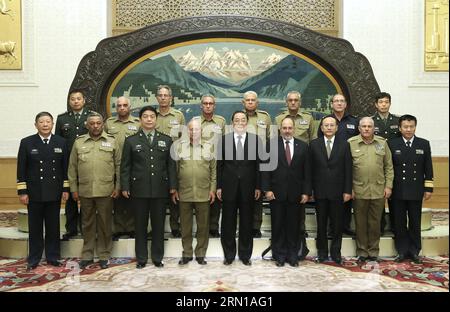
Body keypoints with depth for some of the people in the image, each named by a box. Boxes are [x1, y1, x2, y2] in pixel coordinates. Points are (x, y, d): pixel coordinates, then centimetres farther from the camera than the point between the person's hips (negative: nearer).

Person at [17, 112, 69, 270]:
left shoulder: (61, 142, 4)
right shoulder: (27, 142, -1)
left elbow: (65, 167, 5)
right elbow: (21, 169, -2)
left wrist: (66, 189, 2)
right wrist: (22, 192, -6)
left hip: (54, 193, 1)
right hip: (34, 193, -1)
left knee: (53, 227, 8)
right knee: (35, 227, 7)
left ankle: (52, 257, 20)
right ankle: (33, 259, 19)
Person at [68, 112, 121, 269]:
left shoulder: (111, 142, 4)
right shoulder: (79, 142, 7)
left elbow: (118, 165, 4)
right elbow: (72, 167, 8)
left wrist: (117, 187, -2)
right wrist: (74, 188, 4)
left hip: (106, 191, -1)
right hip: (85, 191, 1)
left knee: (105, 224, 6)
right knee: (87, 223, 11)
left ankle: (104, 255, 18)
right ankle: (87, 255, 23)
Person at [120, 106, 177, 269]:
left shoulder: (166, 140, 9)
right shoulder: (131, 141, 6)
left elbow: (171, 164, 7)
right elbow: (125, 166, 4)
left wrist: (172, 185, 1)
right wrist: (125, 187, -3)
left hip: (160, 189, 1)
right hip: (139, 190, -1)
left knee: (158, 225, 7)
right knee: (140, 225, 6)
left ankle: (157, 258, 19)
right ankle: (141, 258, 17)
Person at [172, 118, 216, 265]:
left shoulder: (209, 147, 7)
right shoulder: (180, 146, 6)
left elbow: (214, 170, 7)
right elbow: (174, 169, 6)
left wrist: (213, 189, 1)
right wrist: (174, 189, 1)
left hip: (203, 194, 0)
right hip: (184, 194, 0)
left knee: (203, 226, 6)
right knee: (185, 226, 8)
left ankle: (201, 254, 18)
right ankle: (187, 254, 20)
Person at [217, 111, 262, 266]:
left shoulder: (255, 139, 2)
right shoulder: (224, 139, 3)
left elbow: (258, 164, 1)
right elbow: (220, 164, 3)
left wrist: (258, 186, -2)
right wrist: (219, 186, -1)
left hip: (248, 188, 0)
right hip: (229, 187, 0)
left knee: (247, 223, 8)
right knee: (228, 223, 7)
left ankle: (245, 254, 21)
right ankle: (229, 254, 20)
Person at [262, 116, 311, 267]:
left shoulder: (303, 146, 6)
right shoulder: (271, 145, 2)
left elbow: (307, 171, 4)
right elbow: (266, 168, -1)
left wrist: (306, 192, -1)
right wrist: (267, 189, -7)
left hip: (296, 194, 1)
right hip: (277, 192, -1)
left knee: (293, 225, 8)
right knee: (277, 225, 6)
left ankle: (293, 255, 19)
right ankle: (279, 255, 18)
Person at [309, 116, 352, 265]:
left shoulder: (344, 145, 3)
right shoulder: (314, 144, 3)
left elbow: (348, 169, 1)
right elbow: (310, 169, 2)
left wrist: (347, 191, -4)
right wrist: (309, 190, -3)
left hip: (337, 191, 0)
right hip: (320, 191, 0)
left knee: (337, 224, 6)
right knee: (321, 224, 9)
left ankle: (336, 252, 19)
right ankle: (322, 252, 20)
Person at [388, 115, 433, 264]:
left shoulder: (424, 144, 5)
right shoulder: (392, 144, 1)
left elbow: (428, 168, 5)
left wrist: (428, 188, 2)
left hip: (416, 191, 1)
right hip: (398, 191, -1)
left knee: (415, 222, 8)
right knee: (400, 223, 6)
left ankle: (414, 251, 20)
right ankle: (402, 251, 17)